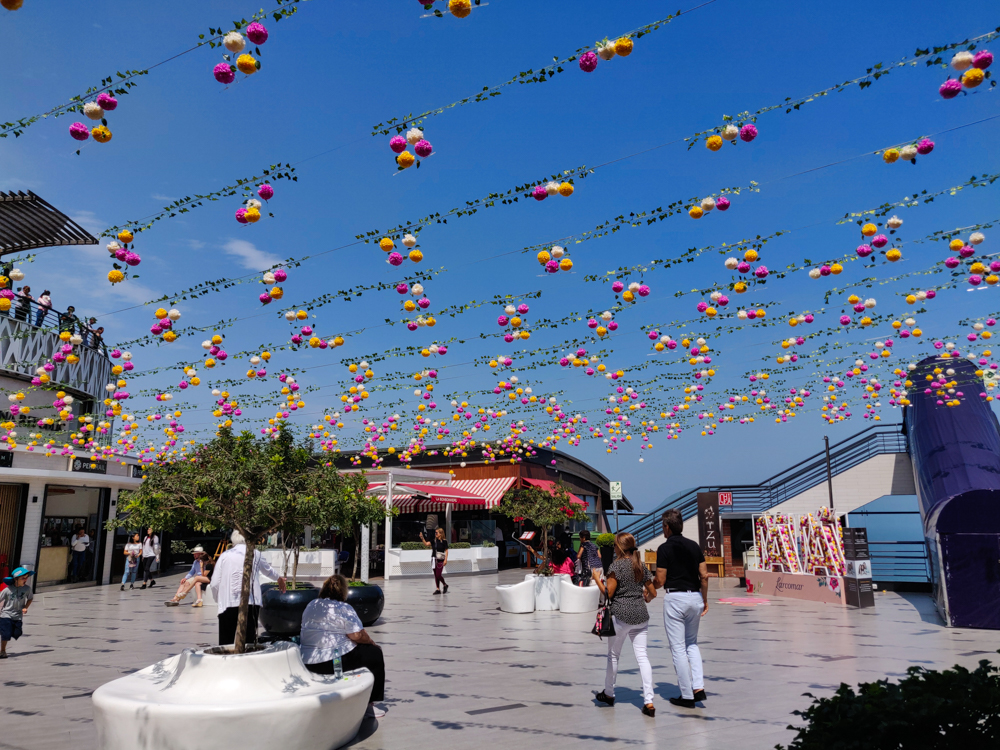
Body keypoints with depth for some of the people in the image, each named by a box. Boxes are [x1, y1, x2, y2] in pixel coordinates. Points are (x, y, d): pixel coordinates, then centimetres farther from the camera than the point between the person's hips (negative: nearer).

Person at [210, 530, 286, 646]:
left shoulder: (225, 555, 7)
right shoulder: (255, 554, 11)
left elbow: (215, 583, 3)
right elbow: (267, 569, 31)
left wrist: (219, 600, 22)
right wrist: (279, 578, 51)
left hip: (228, 605, 0)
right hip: (250, 604, 0)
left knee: (225, 644, 5)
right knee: (248, 641, 1)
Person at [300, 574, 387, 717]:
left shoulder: (310, 605, 12)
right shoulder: (343, 608, -12)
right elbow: (357, 635, -15)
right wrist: (372, 643, 5)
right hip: (331, 663, -9)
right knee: (375, 654, 6)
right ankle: (368, 704, 8)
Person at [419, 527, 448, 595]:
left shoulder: (444, 541, -5)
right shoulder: (434, 541, 5)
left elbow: (446, 551, -3)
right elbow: (426, 544, -6)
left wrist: (445, 560, -10)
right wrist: (422, 538, -21)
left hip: (440, 560, -5)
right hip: (434, 559, 5)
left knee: (438, 574, -9)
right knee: (436, 575, 7)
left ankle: (445, 585, 16)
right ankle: (438, 589, 15)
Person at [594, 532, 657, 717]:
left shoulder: (617, 565, -10)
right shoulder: (641, 566, 8)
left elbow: (608, 593, -12)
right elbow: (653, 593, 12)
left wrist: (597, 579, 2)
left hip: (621, 615, -5)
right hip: (641, 616, 5)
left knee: (613, 655, 12)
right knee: (642, 656, 3)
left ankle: (608, 693, 27)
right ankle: (649, 702, -4)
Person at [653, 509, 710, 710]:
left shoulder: (664, 548, -9)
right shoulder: (694, 545, 6)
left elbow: (660, 581, -9)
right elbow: (704, 576, 5)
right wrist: (705, 600, 16)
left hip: (674, 598, -5)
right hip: (695, 597, 6)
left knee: (678, 648, 4)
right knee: (692, 643, 21)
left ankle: (687, 696, 8)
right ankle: (698, 687, 9)